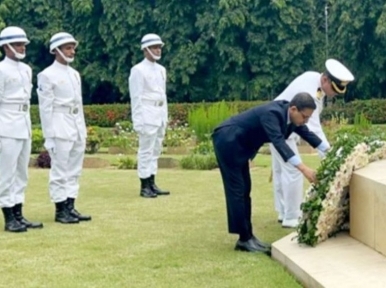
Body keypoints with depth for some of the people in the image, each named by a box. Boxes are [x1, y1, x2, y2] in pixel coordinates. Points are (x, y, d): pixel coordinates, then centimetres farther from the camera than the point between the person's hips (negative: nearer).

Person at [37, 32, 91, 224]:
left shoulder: (75, 74, 15)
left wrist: (83, 131, 15)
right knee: (60, 171, -3)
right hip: (60, 129, -7)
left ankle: (70, 207, 16)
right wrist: (49, 136, -13)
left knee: (74, 171, 9)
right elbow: (46, 108, -10)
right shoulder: (47, 75, -7)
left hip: (78, 128, 7)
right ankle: (60, 210, 3)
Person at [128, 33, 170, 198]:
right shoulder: (138, 70, -8)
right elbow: (136, 97, -11)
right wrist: (138, 121, -15)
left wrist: (165, 116, 15)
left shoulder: (161, 69, 15)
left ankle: (152, 184, 14)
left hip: (160, 114, 8)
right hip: (147, 114, -8)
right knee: (146, 150, -6)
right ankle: (144, 187, -3)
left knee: (155, 150, 9)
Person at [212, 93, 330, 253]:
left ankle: (247, 237, 12)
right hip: (227, 140, -10)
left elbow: (307, 134, 13)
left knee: (244, 190, 8)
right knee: (236, 190, -8)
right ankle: (245, 239, -5)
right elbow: (278, 142, -42)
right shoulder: (272, 113, -31)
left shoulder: (291, 115, -3)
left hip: (240, 144, 10)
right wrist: (303, 168, -49)